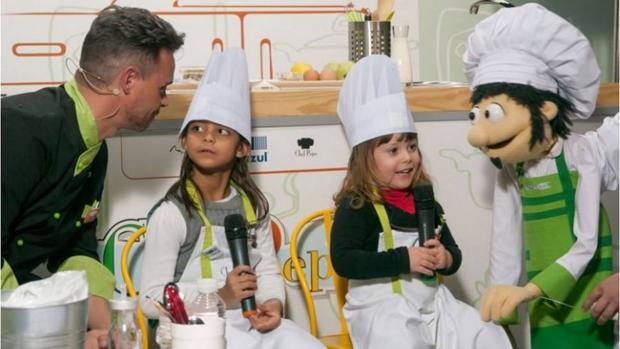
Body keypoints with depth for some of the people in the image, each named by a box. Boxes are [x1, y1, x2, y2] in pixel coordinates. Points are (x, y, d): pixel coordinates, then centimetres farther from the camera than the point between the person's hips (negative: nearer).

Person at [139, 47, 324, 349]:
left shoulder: (252, 204, 7)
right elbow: (151, 299, -12)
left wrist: (273, 303, -8)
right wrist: (220, 297, -21)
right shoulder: (171, 214, -11)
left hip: (251, 320, 5)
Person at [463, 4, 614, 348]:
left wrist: (529, 290, -29)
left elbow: (586, 243, -19)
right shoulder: (509, 169, -1)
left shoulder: (579, 154, -16)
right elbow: (505, 242, 2)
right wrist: (500, 312, 2)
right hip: (545, 301, 4)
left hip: (587, 299, -4)